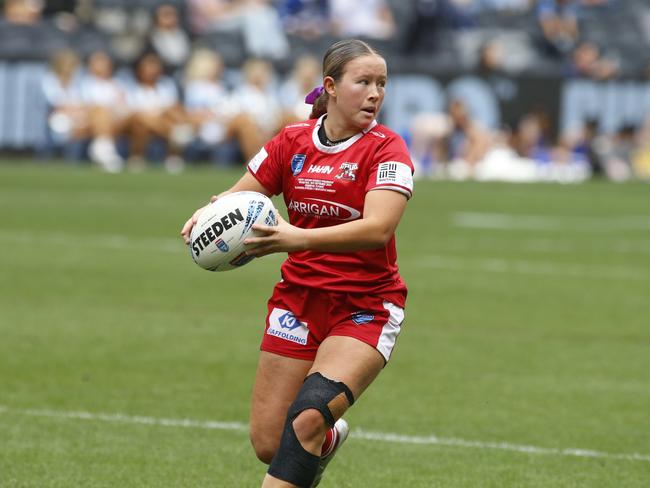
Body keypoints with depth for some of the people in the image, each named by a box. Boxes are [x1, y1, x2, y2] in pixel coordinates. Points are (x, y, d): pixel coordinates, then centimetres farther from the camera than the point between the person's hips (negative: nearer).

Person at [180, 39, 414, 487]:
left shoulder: (386, 149, -11)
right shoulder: (292, 142, 2)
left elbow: (378, 228, -26)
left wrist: (298, 239, -39)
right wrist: (207, 215, -18)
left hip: (366, 310, -4)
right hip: (299, 297, 4)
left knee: (306, 420, -26)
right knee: (269, 445, 4)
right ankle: (330, 437, 38)